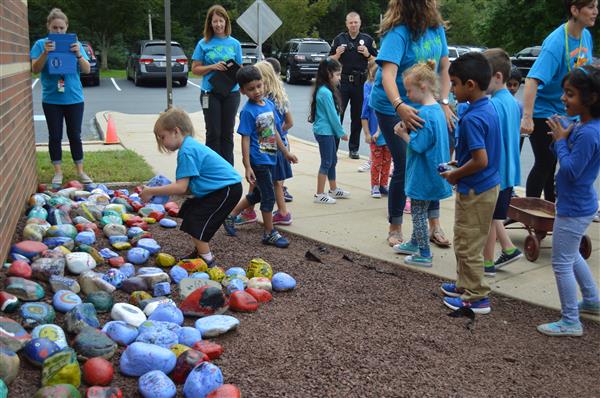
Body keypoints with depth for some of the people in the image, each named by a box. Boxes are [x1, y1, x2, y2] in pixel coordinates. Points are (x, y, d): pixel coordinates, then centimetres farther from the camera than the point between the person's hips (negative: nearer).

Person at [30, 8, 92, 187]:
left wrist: (78, 54, -19)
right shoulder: (41, 44, 0)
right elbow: (35, 69, -7)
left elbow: (87, 70, -1)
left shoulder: (74, 43, 3)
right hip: (51, 100, 0)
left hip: (74, 98, 1)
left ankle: (80, 171, 16)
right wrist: (45, 53, -22)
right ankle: (58, 172, 16)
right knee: (55, 136, 6)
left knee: (75, 136, 6)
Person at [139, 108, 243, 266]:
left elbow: (181, 187, -22)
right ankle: (200, 251, 31)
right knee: (189, 211, 18)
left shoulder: (186, 151, -19)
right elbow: (188, 187, 11)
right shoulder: (192, 146, 11)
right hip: (222, 187, 10)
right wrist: (161, 191, 5)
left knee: (196, 221, -6)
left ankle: (207, 259, 5)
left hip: (228, 189, -10)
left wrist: (151, 192, -15)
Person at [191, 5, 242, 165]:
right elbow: (195, 69, 1)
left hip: (231, 93, 2)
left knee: (227, 133, 8)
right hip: (210, 94, -2)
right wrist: (212, 67, -14)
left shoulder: (234, 43, 6)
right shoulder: (204, 44, 1)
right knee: (213, 133, 0)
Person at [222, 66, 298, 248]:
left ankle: (231, 216, 35)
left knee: (257, 194, 19)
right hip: (258, 160, -8)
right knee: (269, 196, 0)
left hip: (269, 158, 8)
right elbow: (245, 139, -15)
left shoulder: (269, 104, 5)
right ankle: (270, 233, 14)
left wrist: (286, 152, 18)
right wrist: (247, 166, -18)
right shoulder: (248, 111, -15)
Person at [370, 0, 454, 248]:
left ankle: (434, 226, 18)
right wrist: (400, 107, -50)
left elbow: (444, 67, 2)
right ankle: (395, 230, 12)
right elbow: (388, 73, -35)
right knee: (404, 168, -5)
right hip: (393, 108, -6)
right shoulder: (398, 33, -23)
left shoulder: (436, 28, -4)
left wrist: (444, 103, -7)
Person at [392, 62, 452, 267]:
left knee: (418, 213, 3)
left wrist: (403, 134, -10)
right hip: (430, 173, 9)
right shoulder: (437, 109, 7)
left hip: (422, 175, -9)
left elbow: (418, 145, -25)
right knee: (419, 211, 23)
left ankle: (424, 255, 11)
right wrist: (409, 130, 4)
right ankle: (415, 243, 38)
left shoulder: (424, 114, -23)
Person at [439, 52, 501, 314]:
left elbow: (481, 160, -27)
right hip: (489, 185, 10)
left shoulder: (472, 118, -24)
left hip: (475, 191, -10)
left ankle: (477, 298, 14)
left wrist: (455, 175, -13)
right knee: (464, 242, 22)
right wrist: (459, 164, 12)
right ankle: (465, 285, 35)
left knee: (468, 246, 3)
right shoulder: (489, 108, 5)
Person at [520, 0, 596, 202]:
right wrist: (527, 117, -41)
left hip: (567, 113, 7)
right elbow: (533, 79, -35)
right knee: (544, 164, 0)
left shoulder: (586, 36, 0)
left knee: (554, 164, 17)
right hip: (544, 113, -7)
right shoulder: (556, 42, -25)